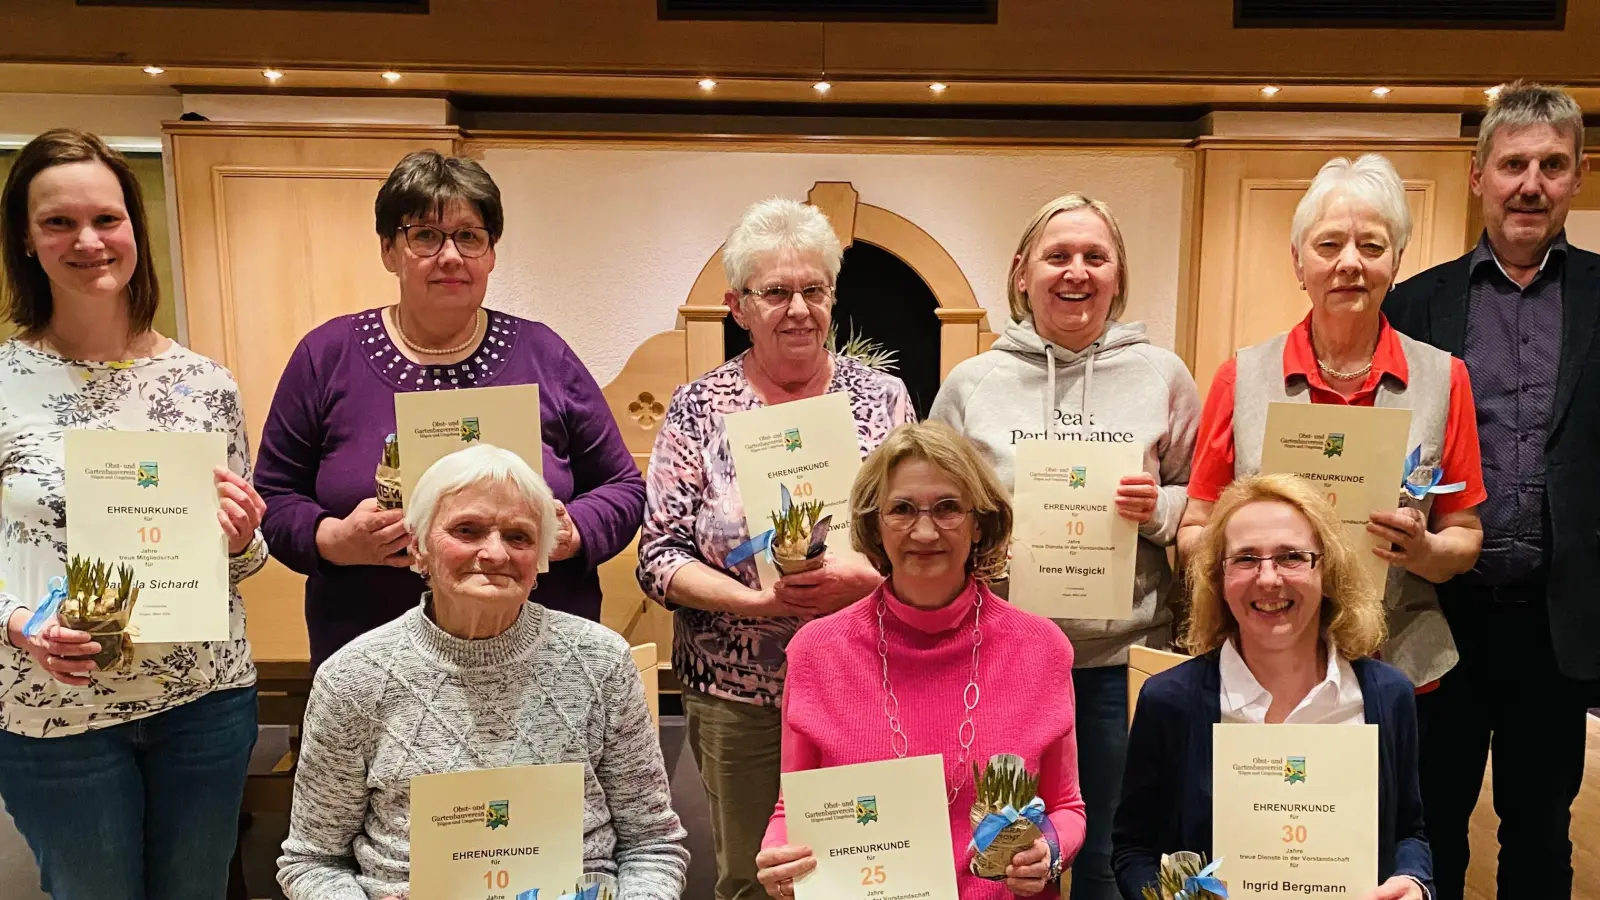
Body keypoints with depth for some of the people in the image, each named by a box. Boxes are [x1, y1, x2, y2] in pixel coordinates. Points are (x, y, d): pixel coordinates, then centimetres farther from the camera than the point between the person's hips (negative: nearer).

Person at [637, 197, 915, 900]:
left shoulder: (882, 397, 1)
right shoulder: (698, 409, -2)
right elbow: (659, 558, -5)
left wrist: (865, 578, -20)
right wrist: (762, 599, -19)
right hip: (738, 693, -1)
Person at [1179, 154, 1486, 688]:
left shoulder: (1444, 379, 1)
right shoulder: (1241, 379, -2)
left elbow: (1465, 537, 7)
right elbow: (1193, 532, 2)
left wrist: (1424, 551, -14)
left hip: (1404, 668, 1)